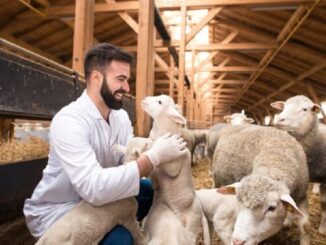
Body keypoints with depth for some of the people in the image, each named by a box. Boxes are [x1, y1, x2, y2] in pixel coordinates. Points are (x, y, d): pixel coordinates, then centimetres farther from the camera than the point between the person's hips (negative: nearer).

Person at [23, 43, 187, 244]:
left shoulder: (120, 115, -3)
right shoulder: (69, 120, -27)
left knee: (154, 190, -5)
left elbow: (131, 161, -11)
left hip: (97, 199, 7)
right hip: (54, 211, -7)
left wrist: (159, 137, -27)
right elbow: (94, 188, -37)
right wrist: (153, 157, -36)